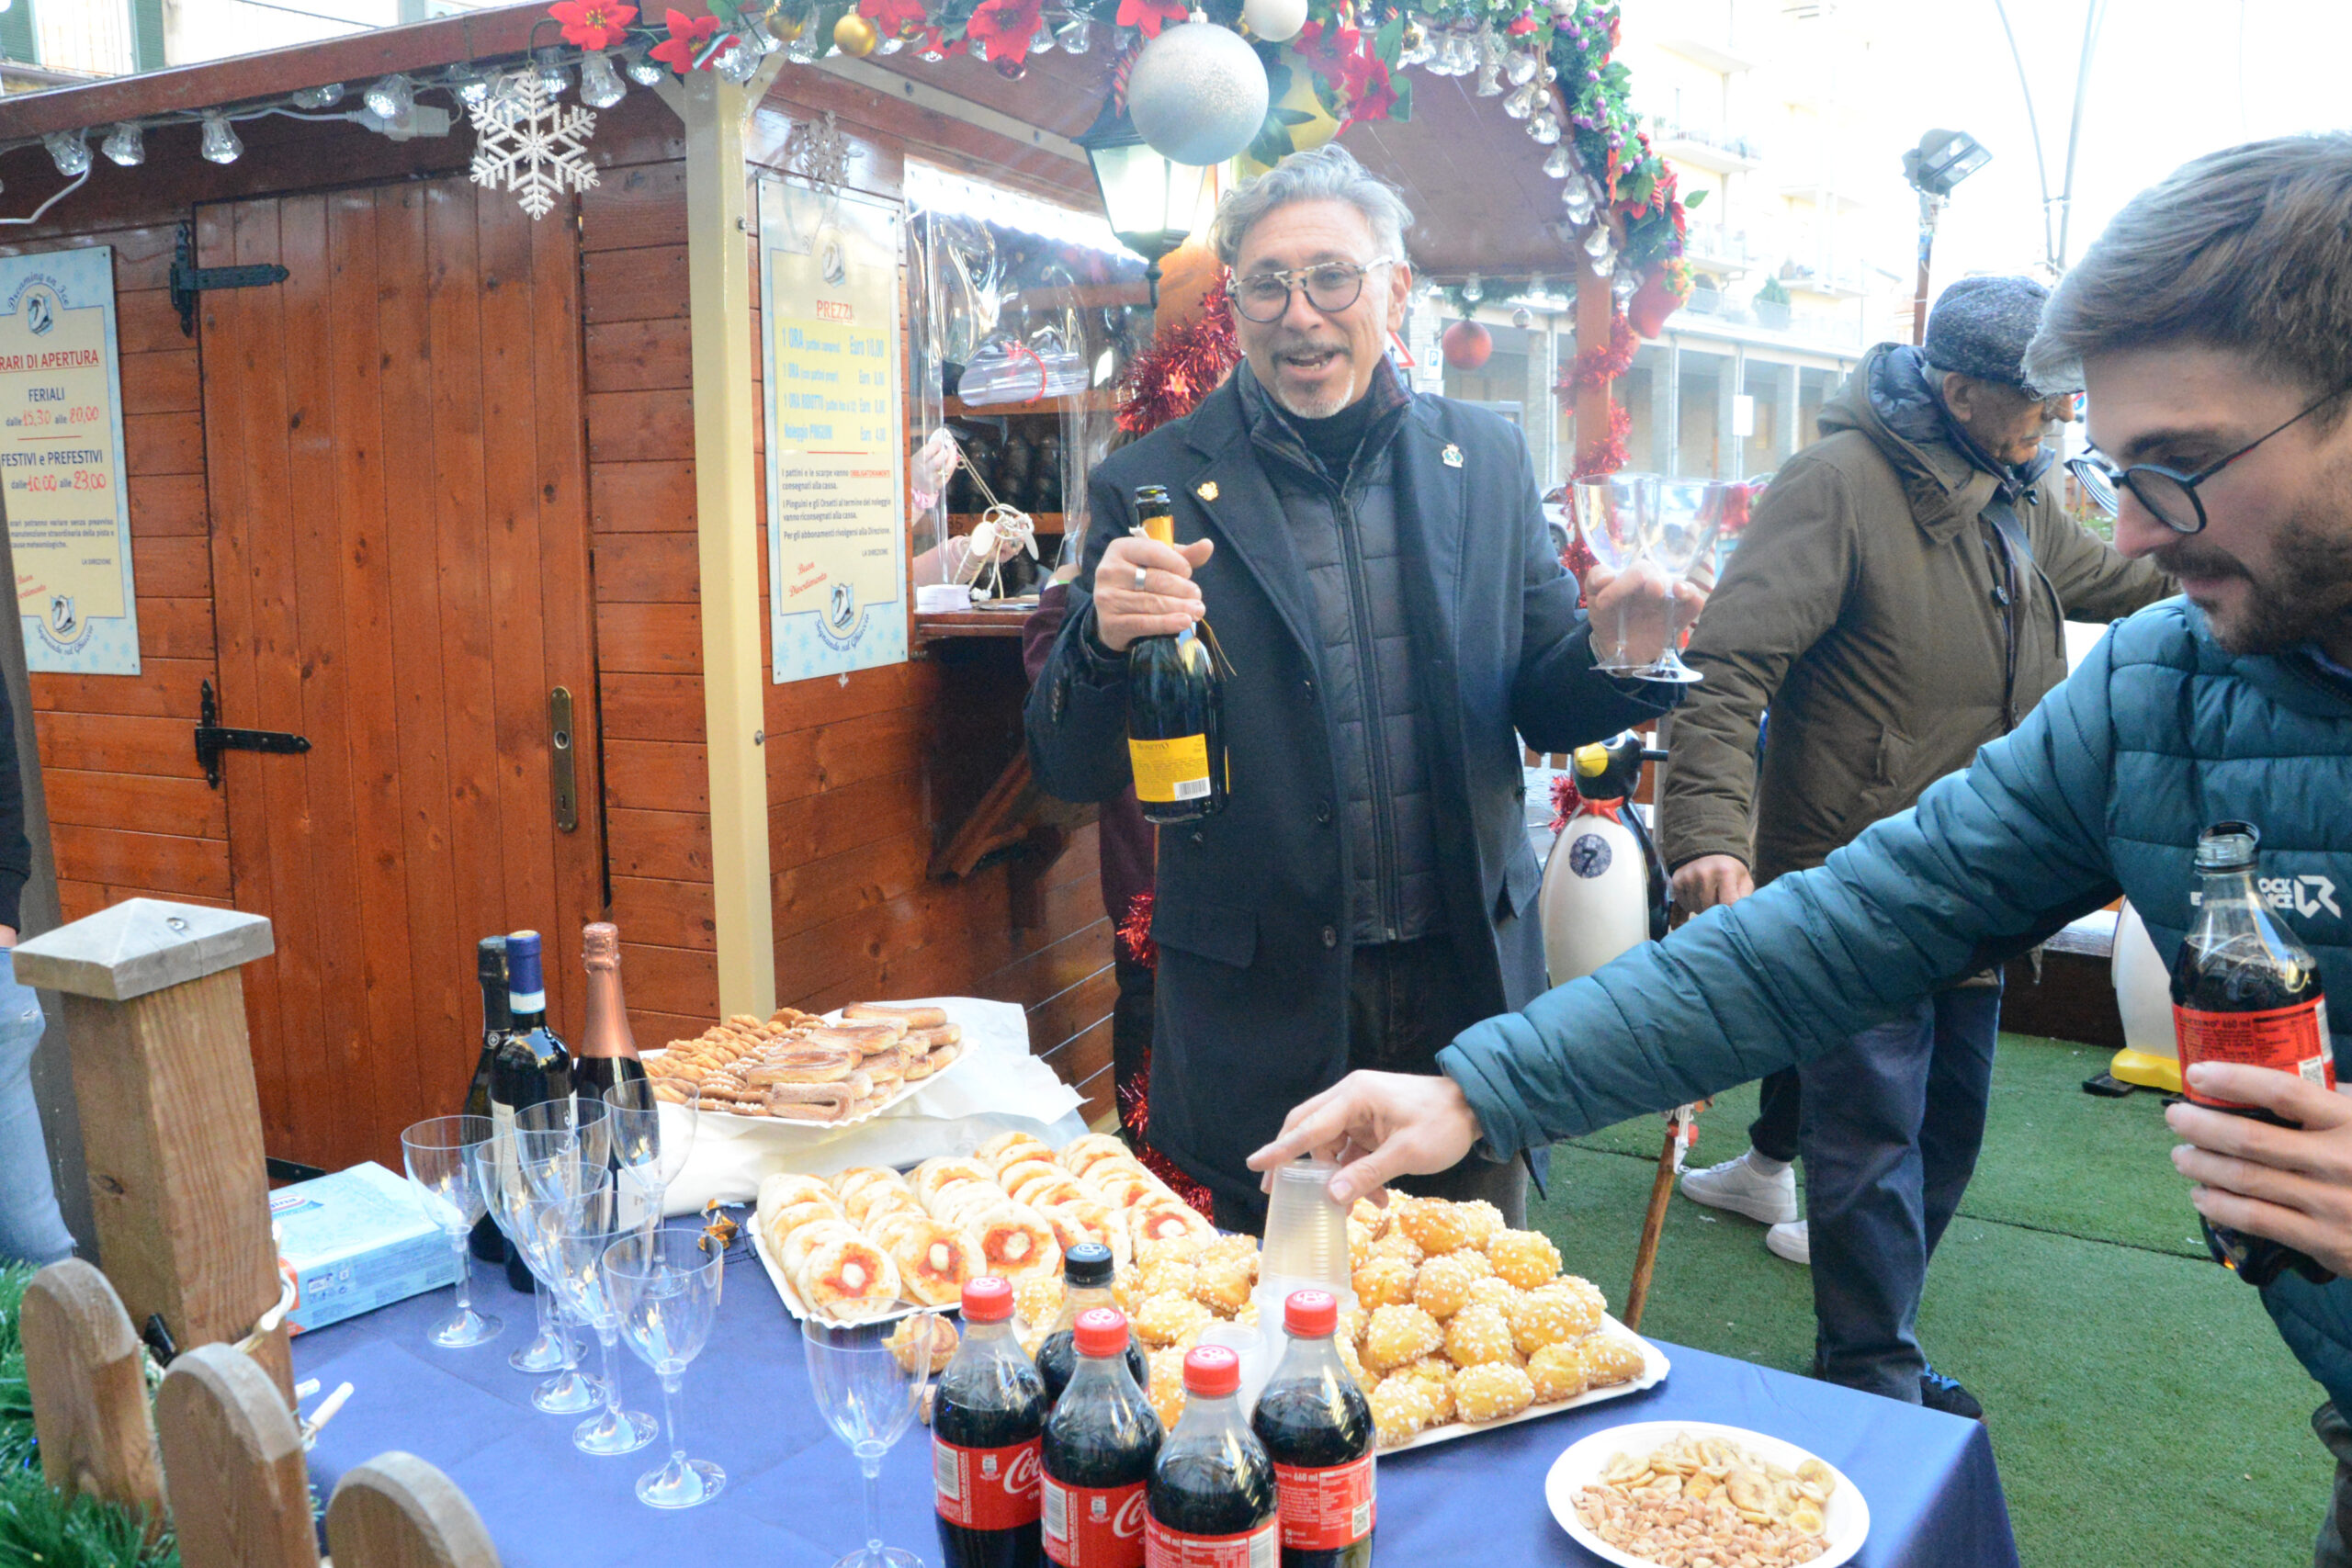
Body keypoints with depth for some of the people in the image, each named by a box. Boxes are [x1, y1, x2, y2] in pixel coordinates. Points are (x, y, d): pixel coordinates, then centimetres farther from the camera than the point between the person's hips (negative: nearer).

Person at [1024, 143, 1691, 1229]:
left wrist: (1610, 656, -12)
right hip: (1262, 1009, -2)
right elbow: (1071, 774, -5)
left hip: (1469, 984, 3)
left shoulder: (1487, 460, 4)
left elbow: (1541, 707, 10)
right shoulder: (1151, 486, -5)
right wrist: (1105, 640, -25)